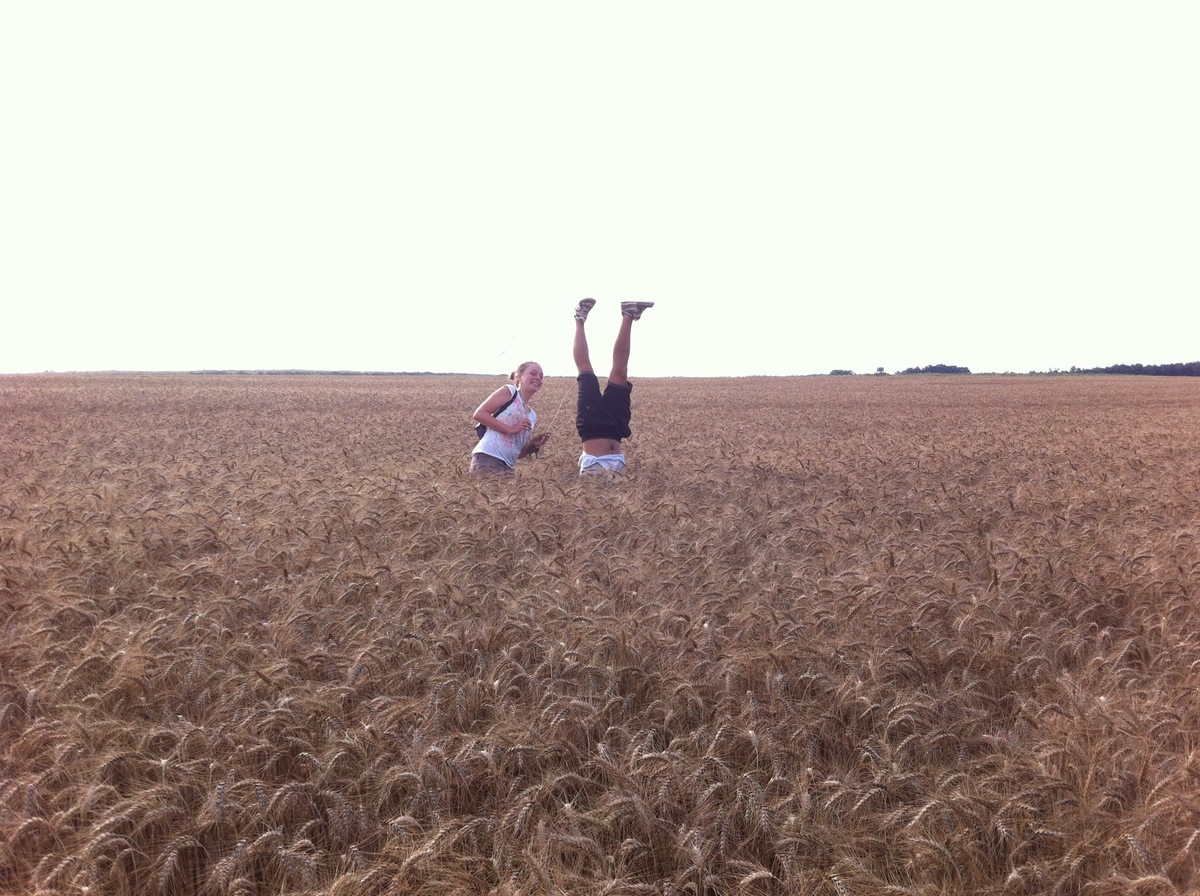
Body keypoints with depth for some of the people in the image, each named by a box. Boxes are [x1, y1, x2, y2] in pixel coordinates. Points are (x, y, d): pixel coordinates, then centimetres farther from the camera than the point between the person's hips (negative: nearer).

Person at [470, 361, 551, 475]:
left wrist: (534, 445, 4)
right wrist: (510, 429, -12)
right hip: (488, 458, -8)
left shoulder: (532, 416, 21)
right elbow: (479, 414, -7)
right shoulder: (509, 391, 3)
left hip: (508, 467, 8)